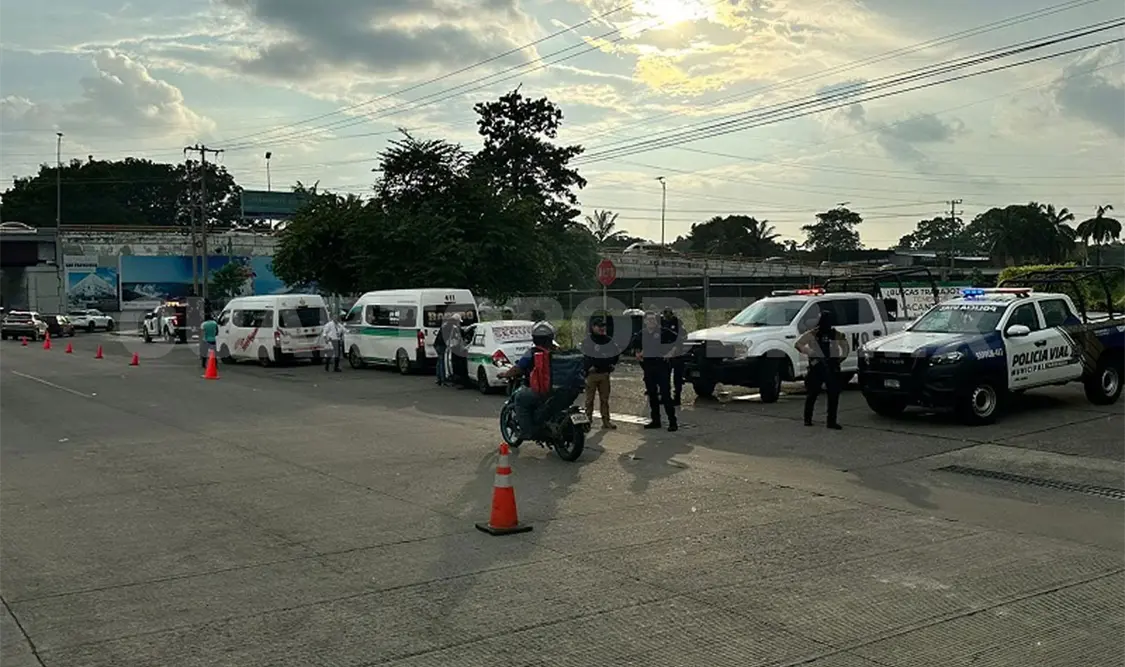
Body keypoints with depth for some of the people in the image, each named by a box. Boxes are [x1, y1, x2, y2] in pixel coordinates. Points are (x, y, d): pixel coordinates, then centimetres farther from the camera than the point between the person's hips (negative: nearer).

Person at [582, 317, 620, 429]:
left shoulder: (609, 340, 10)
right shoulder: (588, 341, -5)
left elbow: (616, 353, 21)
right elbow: (585, 357, -11)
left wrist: (613, 364, 12)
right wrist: (589, 367, -19)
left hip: (605, 374, 4)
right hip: (592, 374, -4)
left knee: (604, 399, 8)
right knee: (589, 399, 0)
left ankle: (606, 421, 11)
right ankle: (588, 419, 5)